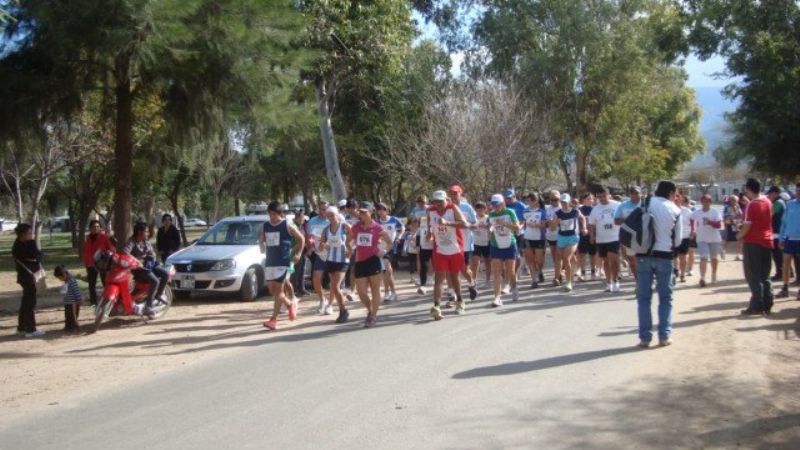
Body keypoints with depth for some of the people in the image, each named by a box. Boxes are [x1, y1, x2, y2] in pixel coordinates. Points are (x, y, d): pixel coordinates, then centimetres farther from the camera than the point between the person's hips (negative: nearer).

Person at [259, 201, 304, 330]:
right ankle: (290, 304, 33)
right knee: (272, 290, 9)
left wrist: (298, 254, -4)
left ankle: (273, 319, -10)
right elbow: (261, 240, 22)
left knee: (278, 289, -9)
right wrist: (262, 247, 0)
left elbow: (301, 238, 3)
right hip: (269, 262, 6)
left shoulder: (287, 225, -5)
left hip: (283, 262, -6)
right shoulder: (265, 226, 9)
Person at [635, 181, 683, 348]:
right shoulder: (675, 210, 1)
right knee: (665, 297, 11)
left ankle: (645, 337, 3)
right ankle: (664, 336, 9)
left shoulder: (645, 204, 3)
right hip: (664, 255, -1)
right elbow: (678, 239, 6)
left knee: (644, 297, 5)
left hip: (644, 255, 1)